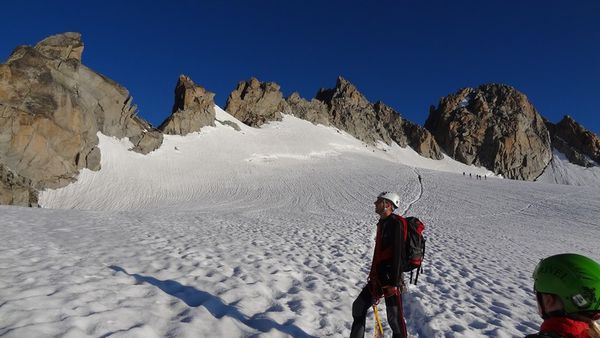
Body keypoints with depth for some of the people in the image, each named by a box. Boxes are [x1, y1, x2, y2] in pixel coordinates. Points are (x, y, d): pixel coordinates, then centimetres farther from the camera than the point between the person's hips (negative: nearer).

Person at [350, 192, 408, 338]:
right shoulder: (382, 223, 12)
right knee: (359, 306, 14)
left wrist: (394, 283, -21)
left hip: (390, 278, -9)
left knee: (394, 317, 2)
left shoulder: (395, 223, -16)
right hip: (378, 277, 9)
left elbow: (397, 254, -20)